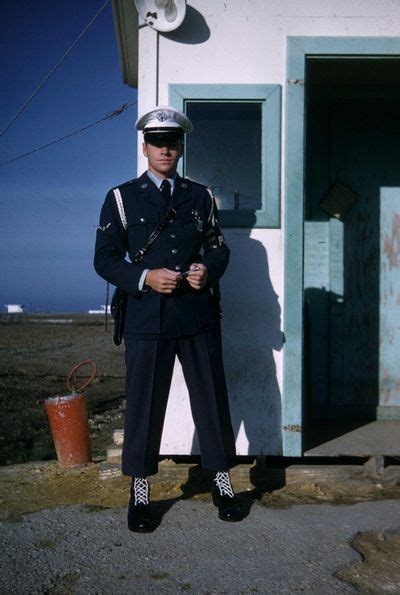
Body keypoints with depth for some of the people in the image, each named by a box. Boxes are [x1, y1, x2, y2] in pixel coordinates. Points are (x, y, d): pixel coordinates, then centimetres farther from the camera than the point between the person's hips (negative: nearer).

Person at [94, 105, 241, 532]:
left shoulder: (201, 197, 11)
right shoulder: (121, 198, 4)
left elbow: (219, 247, 15)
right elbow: (105, 259, 1)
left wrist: (209, 270, -8)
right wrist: (144, 278, -16)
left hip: (198, 316, 2)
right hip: (146, 318, -2)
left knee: (212, 400, 8)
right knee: (143, 406, 5)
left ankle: (222, 483, 26)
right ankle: (139, 494, 21)